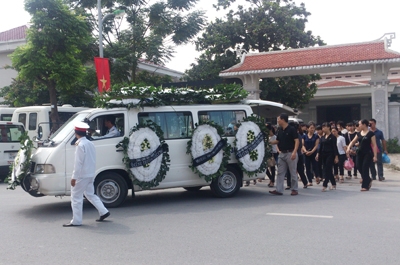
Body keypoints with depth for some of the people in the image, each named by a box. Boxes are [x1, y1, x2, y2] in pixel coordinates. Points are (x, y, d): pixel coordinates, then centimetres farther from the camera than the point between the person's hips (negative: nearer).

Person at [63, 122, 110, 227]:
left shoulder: (80, 145, -17)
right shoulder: (90, 144, 10)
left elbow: (78, 163, -20)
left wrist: (74, 177, -18)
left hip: (82, 175, -9)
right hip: (91, 174, 9)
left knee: (76, 197, -1)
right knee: (90, 194, 21)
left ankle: (76, 221, 2)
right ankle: (103, 212, 19)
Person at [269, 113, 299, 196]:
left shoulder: (292, 129, -11)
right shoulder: (279, 130, 10)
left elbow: (297, 141, -15)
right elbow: (277, 141, 18)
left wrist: (294, 152, -24)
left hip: (290, 153, -7)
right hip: (282, 153, 7)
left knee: (293, 172, 3)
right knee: (280, 172, 5)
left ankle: (295, 189, 13)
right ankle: (279, 190, 6)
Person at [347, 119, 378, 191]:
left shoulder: (371, 134, -8)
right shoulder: (359, 134, 10)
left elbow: (374, 145, -10)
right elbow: (353, 142, 13)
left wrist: (375, 156, -15)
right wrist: (348, 148, -7)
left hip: (368, 153, -6)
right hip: (360, 153, 6)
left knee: (365, 168, -7)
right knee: (359, 167, 3)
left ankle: (365, 186, 1)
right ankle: (368, 180, 27)